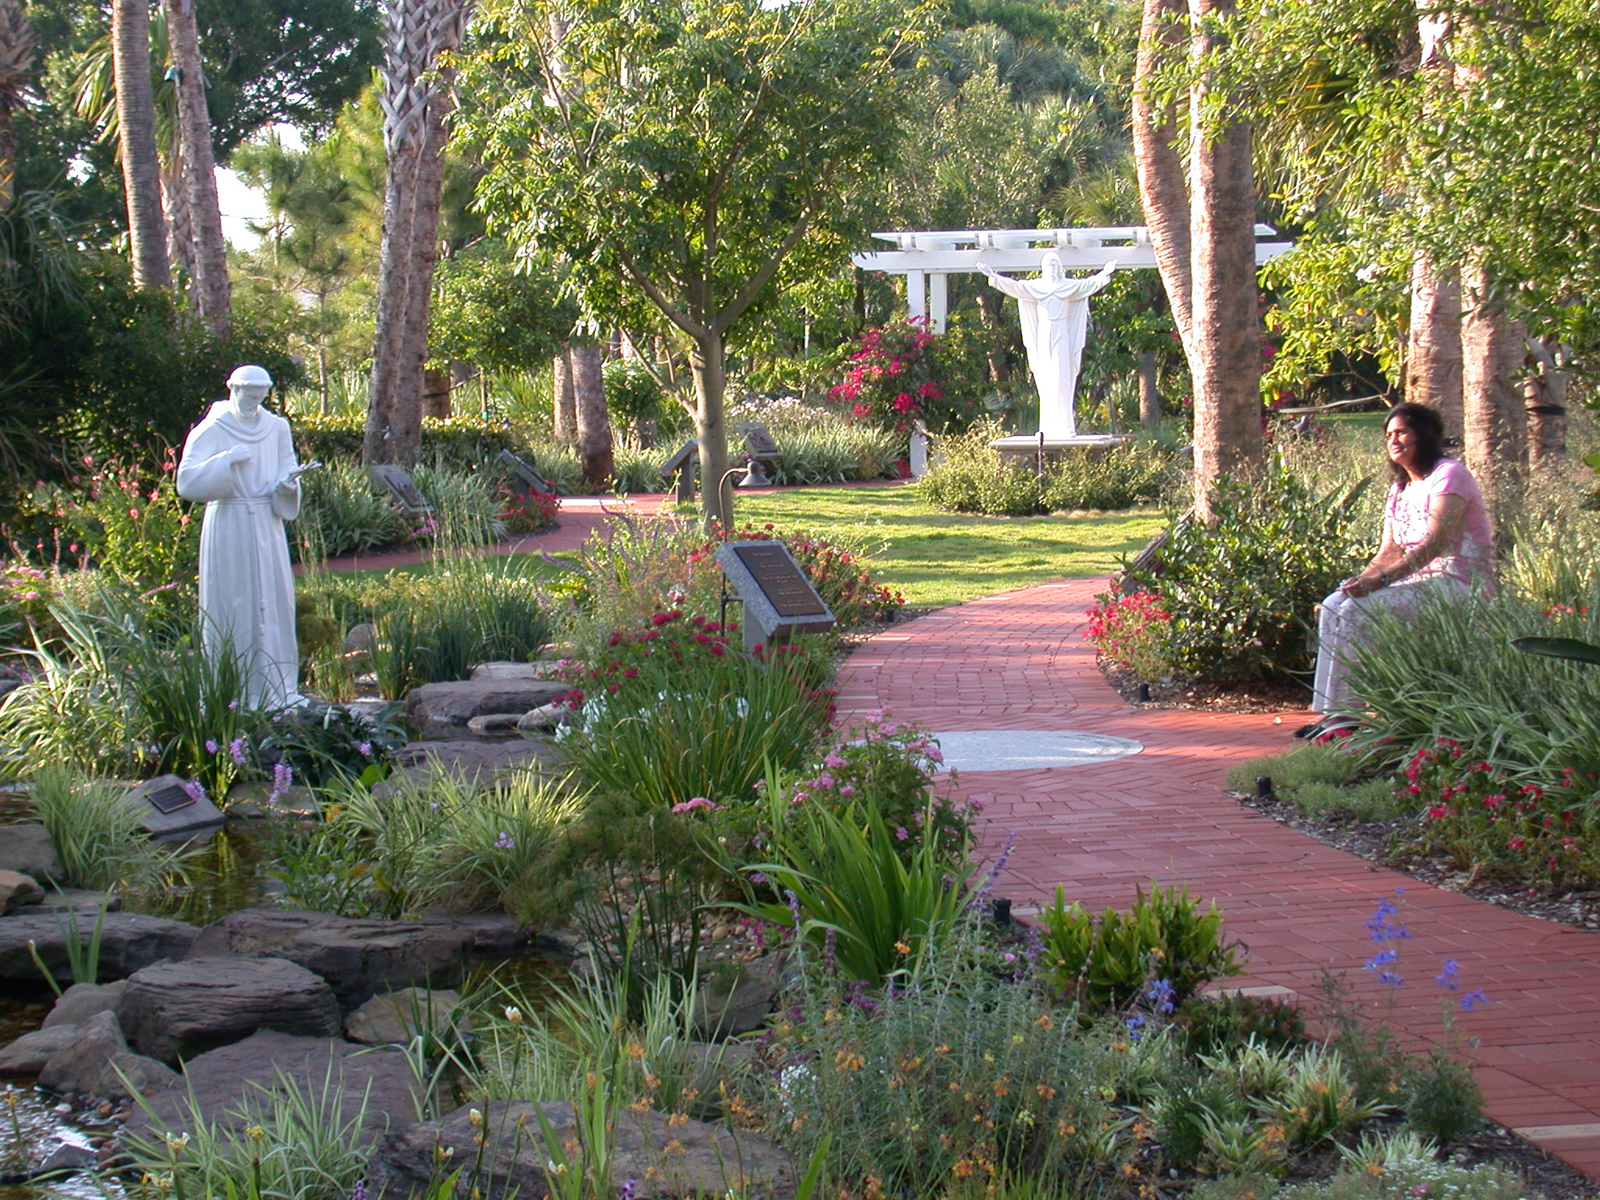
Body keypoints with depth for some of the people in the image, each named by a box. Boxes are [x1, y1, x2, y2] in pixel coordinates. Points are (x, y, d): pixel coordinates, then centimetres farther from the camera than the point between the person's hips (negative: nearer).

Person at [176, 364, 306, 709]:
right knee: (231, 606, -1)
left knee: (275, 602, 3)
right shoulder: (211, 431, -4)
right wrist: (226, 461, -20)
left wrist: (287, 484, -8)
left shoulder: (276, 427, 8)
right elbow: (187, 482, -12)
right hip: (228, 528, -4)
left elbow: (288, 469, 14)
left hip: (267, 524, 4)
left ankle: (278, 687, 9)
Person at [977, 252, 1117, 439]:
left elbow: (1088, 284, -1)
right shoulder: (1035, 286, 10)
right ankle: (1048, 428, 3)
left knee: (1061, 379, -9)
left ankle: (1064, 426, -10)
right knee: (1045, 382, 1)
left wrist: (1104, 274, -16)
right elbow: (1014, 286, 0)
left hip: (1061, 335, -2)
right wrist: (993, 276, -11)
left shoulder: (1069, 286, 8)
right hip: (1043, 334, 2)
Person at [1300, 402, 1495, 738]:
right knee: (1333, 606, -9)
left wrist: (1382, 578, -28)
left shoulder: (1448, 475, -9)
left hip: (1456, 583, -9)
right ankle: (1333, 709, -13)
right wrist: (1363, 578, -10)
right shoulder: (1399, 489, 19)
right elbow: (1390, 551, 11)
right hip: (1419, 581, 9)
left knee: (1357, 611, -25)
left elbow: (1436, 543, -21)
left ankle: (1345, 713, -20)